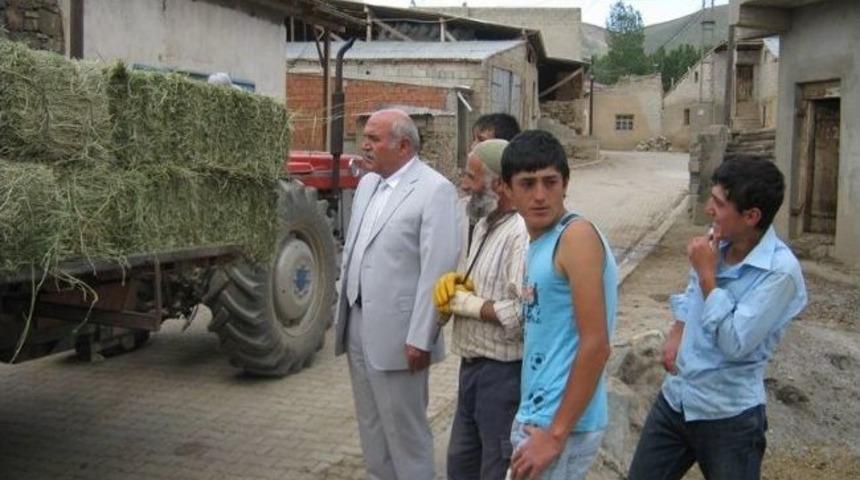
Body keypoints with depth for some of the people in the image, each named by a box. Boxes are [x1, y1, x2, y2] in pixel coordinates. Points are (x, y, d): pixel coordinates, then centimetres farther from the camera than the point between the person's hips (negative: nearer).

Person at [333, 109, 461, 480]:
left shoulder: (434, 189, -13)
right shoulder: (367, 184, 11)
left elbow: (438, 268, -18)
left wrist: (420, 337, -19)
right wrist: (345, 314, 14)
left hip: (397, 333, -7)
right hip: (358, 325, 8)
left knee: (405, 429, 4)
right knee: (371, 423, 19)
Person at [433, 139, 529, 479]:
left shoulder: (522, 233, -22)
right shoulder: (484, 224, 10)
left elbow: (522, 313, -31)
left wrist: (463, 303, -18)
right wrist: (453, 283, -3)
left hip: (503, 372, -9)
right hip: (472, 365, 9)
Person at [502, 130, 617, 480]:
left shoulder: (577, 236, -17)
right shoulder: (539, 242, 9)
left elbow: (595, 344, -21)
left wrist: (556, 434, -19)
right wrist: (531, 420, 14)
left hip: (562, 425, -8)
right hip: (534, 417, 8)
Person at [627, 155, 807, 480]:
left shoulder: (780, 271, -21)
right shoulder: (717, 241, -1)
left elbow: (736, 344, -25)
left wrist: (707, 275, -22)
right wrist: (677, 332, 5)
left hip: (729, 416, -6)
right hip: (675, 397, 7)